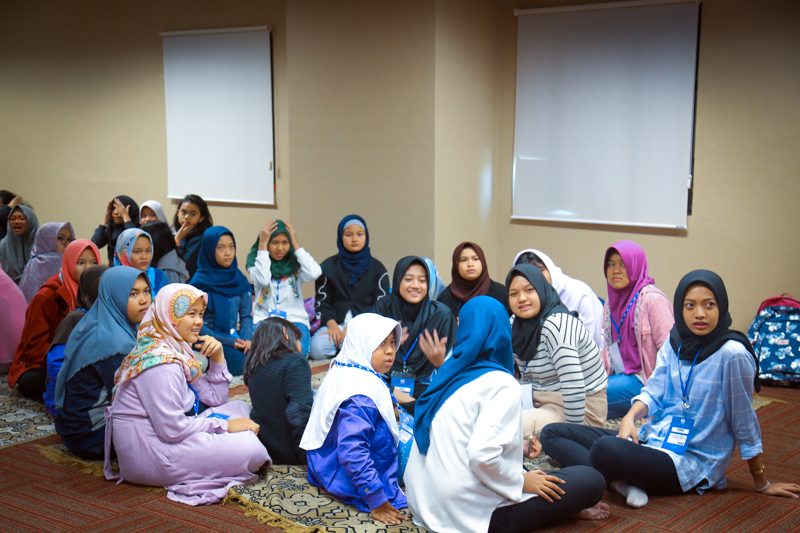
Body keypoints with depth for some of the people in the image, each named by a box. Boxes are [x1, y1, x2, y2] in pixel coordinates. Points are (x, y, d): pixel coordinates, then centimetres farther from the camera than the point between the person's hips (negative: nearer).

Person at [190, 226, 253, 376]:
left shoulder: (240, 280, 9)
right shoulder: (200, 282, -5)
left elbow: (246, 315, 8)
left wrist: (247, 339, -13)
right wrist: (229, 342, -16)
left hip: (235, 338, 4)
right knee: (244, 362, -31)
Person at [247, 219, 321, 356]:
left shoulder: (295, 263, 6)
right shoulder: (256, 262, 5)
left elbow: (314, 273, -15)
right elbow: (263, 280, -17)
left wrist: (296, 243, -7)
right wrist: (262, 244, -13)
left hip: (295, 320, 1)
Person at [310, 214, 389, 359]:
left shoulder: (377, 269, 7)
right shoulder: (328, 267, 10)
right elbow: (322, 301, 7)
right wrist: (332, 325, -14)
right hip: (336, 322, 1)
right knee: (317, 348, -30)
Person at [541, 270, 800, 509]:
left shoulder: (732, 354, -17)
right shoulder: (674, 341, 4)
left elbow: (744, 423, -10)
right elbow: (654, 390, 4)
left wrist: (761, 483, -1)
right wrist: (630, 417, -18)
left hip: (692, 461, -8)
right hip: (654, 438, 8)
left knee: (604, 449, -37)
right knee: (552, 433, -2)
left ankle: (623, 480, -7)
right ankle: (621, 480, -17)